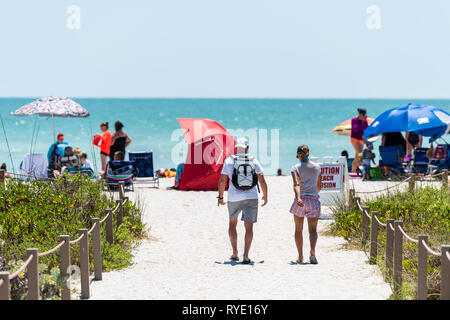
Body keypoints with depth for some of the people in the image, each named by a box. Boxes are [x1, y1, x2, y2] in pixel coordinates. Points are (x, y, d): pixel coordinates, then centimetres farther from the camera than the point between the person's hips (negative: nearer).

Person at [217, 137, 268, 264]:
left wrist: (220, 197, 6)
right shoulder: (254, 161, 0)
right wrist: (265, 196, 13)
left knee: (232, 223, 20)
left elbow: (222, 181, -5)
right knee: (249, 227, 0)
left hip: (234, 198, 0)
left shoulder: (229, 161, -3)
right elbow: (262, 181, 0)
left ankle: (235, 253, 17)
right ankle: (246, 256, -11)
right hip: (251, 197, 0)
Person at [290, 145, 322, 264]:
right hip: (313, 200, 1)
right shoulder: (317, 167, 7)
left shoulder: (296, 168, -2)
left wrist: (298, 198, -30)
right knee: (313, 229, 1)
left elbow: (296, 184, -17)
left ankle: (300, 256, 14)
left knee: (298, 230, 13)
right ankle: (312, 251, -26)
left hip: (300, 200, -1)